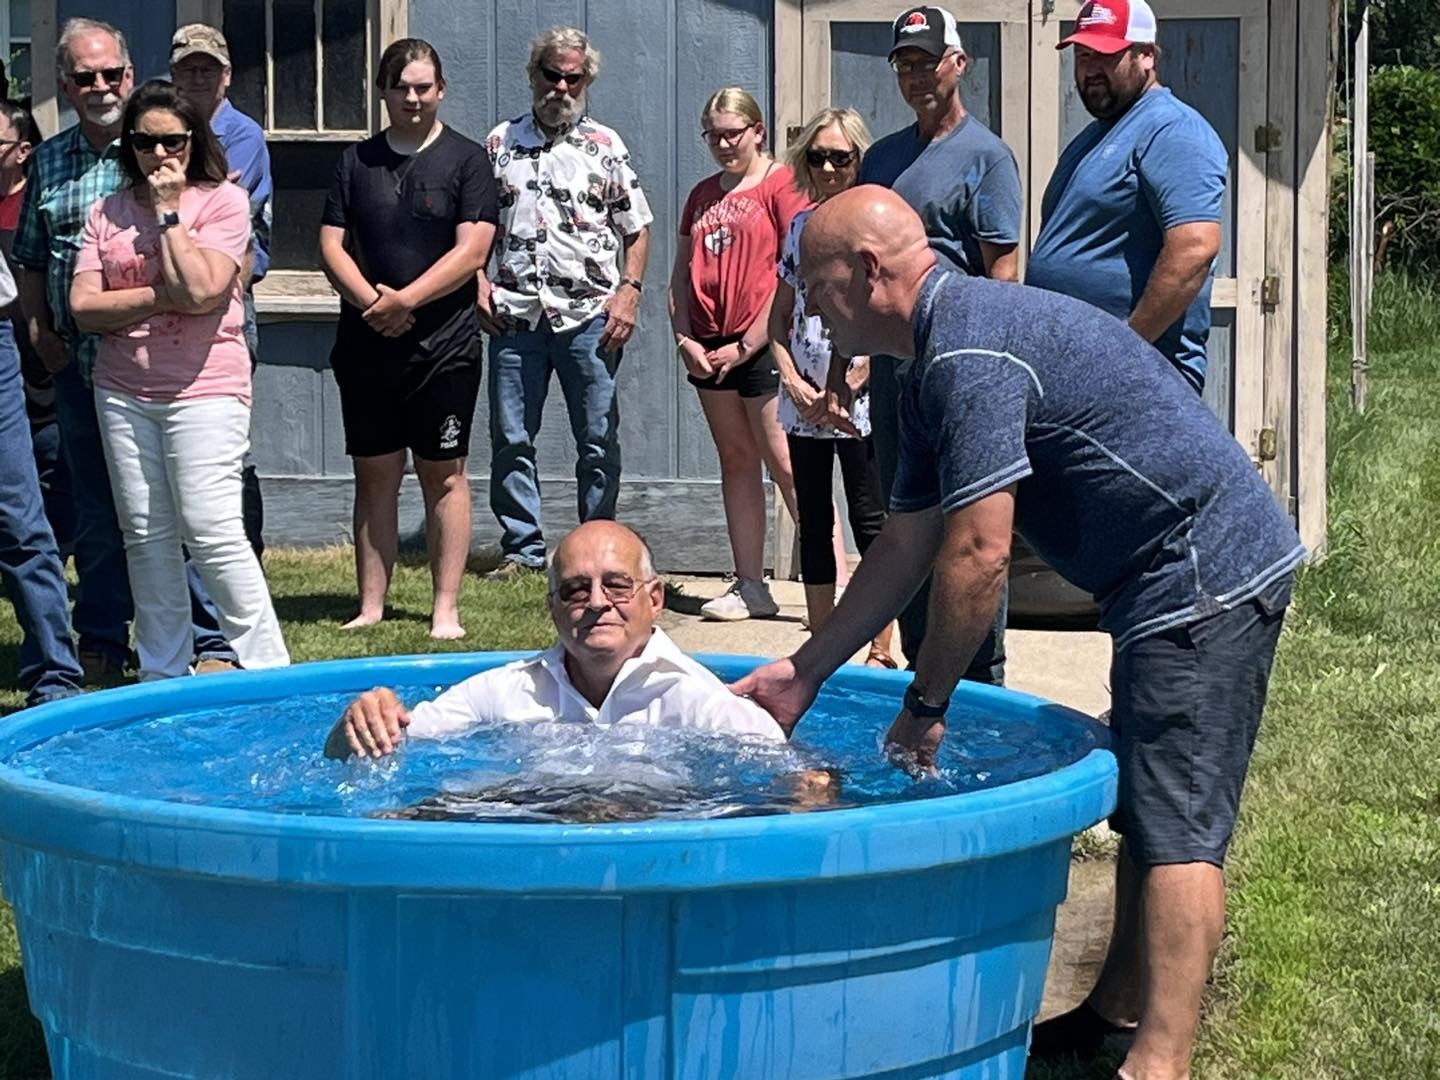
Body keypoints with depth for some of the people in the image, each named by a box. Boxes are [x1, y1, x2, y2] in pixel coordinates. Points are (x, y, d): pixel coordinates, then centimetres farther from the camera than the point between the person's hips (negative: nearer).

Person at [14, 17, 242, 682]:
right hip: (78, 366, 4)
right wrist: (39, 332, 9)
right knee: (95, 514, 11)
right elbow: (30, 260, 20)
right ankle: (101, 647, 21)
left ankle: (215, 645, 4)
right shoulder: (47, 163, 13)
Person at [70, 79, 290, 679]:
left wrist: (168, 210, -10)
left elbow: (201, 288, -16)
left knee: (211, 532, -10)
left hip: (204, 388, -5)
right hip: (123, 392, 5)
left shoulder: (223, 201, -1)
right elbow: (84, 307, 0)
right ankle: (161, 677, 15)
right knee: (145, 538, 7)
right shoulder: (108, 212, 10)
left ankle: (267, 667, 0)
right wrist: (161, 297, -11)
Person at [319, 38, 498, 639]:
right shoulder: (357, 161, 11)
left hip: (443, 345, -3)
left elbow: (471, 251, -8)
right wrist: (369, 299, -11)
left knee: (444, 474, 0)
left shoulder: (465, 160, 1)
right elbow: (332, 245, 6)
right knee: (374, 474, 6)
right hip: (366, 343, 3)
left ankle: (446, 610, 4)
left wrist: (405, 300, -14)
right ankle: (371, 606, 11)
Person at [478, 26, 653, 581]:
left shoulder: (605, 145, 6)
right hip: (514, 316, 2)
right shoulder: (501, 142, 11)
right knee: (510, 440, 4)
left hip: (589, 317, -2)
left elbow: (637, 229, 5)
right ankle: (522, 549, 14)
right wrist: (479, 283, 2)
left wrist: (629, 292, -7)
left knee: (599, 441, 2)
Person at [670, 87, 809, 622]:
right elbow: (681, 275, 17)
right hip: (708, 349, 7)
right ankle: (750, 587, 15)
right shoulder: (703, 195, 16)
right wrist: (685, 340, 1)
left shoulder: (781, 183, -5)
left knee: (785, 465, -9)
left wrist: (747, 346, -12)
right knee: (736, 462, 10)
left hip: (762, 345, -7)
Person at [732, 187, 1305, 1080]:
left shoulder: (969, 353, -19)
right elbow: (906, 547, 19)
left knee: (1176, 827, -15)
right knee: (1146, 812, 16)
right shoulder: (940, 364, 15)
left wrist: (925, 703, -10)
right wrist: (804, 672, 20)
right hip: (1186, 577, 11)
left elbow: (977, 555, -22)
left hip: (1207, 572, -11)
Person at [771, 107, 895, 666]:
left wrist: (849, 385, -15)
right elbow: (779, 318, 13)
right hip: (804, 405, 6)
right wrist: (793, 380, -2)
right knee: (814, 525, 11)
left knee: (871, 526, -3)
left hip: (860, 404, -6)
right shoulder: (800, 227, 10)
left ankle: (881, 651, 3)